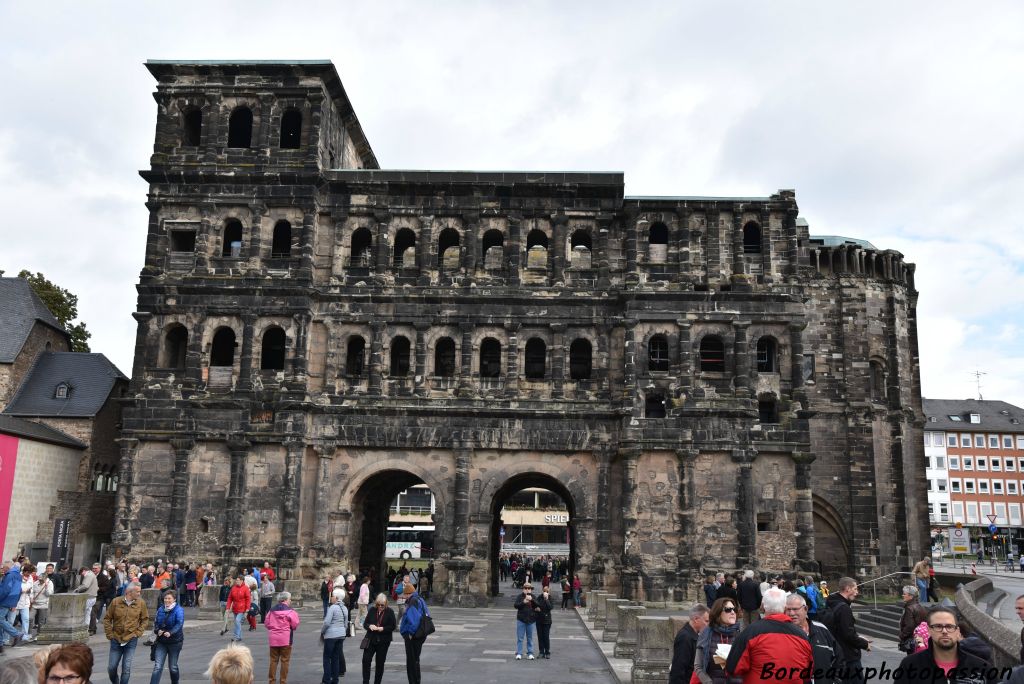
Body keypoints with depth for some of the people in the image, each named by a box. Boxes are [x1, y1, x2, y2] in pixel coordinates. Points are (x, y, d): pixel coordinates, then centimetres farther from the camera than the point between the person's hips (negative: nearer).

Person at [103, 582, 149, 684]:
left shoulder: (141, 603, -4)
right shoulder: (116, 601, -6)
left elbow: (145, 620, 6)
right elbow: (107, 619, 2)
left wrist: (138, 633, -3)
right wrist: (110, 634, -3)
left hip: (131, 640, -1)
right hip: (116, 640, 1)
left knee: (126, 668, -2)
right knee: (111, 667, 10)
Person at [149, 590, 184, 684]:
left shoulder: (178, 610, -10)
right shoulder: (160, 609, 5)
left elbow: (179, 624, -21)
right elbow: (156, 622, 9)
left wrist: (170, 632, -37)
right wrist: (157, 630, -13)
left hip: (174, 641, -3)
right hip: (161, 641, 3)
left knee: (173, 667, 10)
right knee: (157, 666, -6)